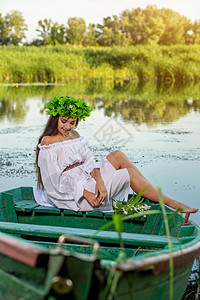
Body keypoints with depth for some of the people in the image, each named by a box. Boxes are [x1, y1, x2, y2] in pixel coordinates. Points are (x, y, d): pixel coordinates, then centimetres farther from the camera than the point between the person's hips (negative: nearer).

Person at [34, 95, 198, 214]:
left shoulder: (75, 135, 10)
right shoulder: (48, 142, -14)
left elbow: (89, 163, 4)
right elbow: (54, 181, -19)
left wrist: (99, 181, -18)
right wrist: (85, 193, -22)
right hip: (72, 196, -8)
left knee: (117, 155, -2)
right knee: (129, 173, -11)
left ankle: (154, 192, -1)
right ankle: (173, 204, -5)